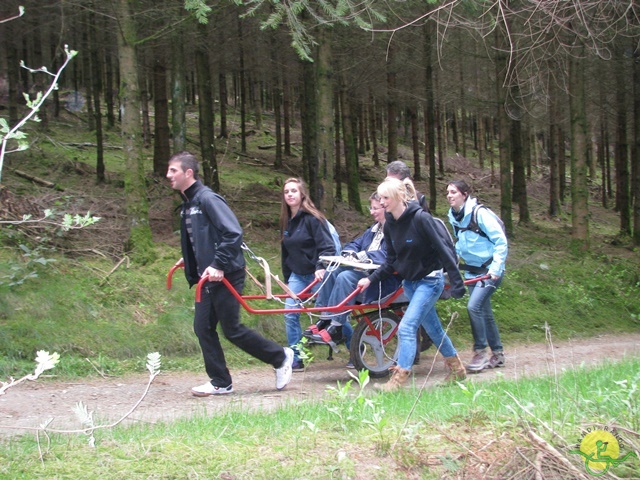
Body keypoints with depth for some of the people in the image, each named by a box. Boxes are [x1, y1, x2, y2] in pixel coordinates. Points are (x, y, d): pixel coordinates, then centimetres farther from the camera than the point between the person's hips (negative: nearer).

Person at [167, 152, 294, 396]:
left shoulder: (207, 199, -16)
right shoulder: (187, 204, 13)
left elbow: (233, 232, -24)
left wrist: (219, 265, -26)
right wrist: (188, 259, 17)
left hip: (226, 275, -9)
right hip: (208, 277, 9)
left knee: (231, 329, -3)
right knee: (203, 328, 5)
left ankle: (280, 357, 13)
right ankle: (220, 382, 13)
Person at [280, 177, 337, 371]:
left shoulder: (312, 218, -11)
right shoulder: (286, 221, 10)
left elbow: (327, 246, -16)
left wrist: (321, 267, -30)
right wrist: (287, 278, 17)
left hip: (316, 273, -6)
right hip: (297, 274, 6)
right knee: (290, 315, -6)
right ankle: (295, 360, 0)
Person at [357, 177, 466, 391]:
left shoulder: (420, 218, -20)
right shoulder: (390, 225, 1)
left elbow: (442, 250, -19)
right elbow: (391, 262, 8)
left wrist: (456, 282, -20)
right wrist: (370, 279, -3)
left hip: (429, 280, -7)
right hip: (410, 281, 7)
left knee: (407, 327, -16)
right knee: (433, 328, 16)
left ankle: (398, 380, -17)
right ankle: (456, 369, 32)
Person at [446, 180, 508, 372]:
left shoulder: (480, 213, -17)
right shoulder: (454, 217, 6)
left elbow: (501, 242, -15)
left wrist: (495, 268, -21)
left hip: (490, 270, -8)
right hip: (473, 270, 8)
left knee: (474, 306, -20)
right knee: (484, 312, 10)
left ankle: (480, 352, -10)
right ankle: (497, 354, 21)